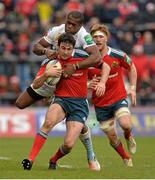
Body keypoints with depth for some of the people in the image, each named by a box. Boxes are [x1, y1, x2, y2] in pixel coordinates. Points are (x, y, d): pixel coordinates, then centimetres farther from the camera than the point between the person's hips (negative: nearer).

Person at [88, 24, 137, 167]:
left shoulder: (118, 55, -9)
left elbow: (131, 68, 10)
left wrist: (132, 88, 4)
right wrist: (89, 84, -20)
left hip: (118, 98, -1)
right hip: (100, 103, 2)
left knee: (126, 124, -27)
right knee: (112, 138, 5)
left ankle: (128, 136, 10)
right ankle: (127, 159, 31)